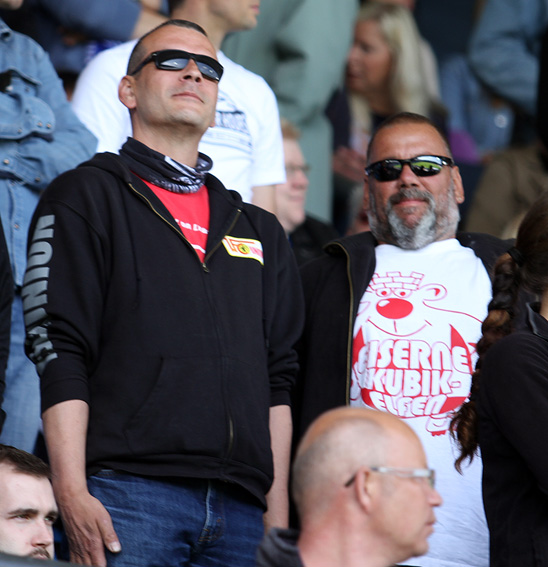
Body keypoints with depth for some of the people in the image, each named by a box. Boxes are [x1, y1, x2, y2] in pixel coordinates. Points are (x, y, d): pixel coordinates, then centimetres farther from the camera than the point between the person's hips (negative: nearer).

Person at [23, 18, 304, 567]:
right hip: (127, 493, -5)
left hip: (238, 505, 5)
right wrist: (72, 494, -13)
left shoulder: (259, 230, 24)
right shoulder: (86, 197, 8)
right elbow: (58, 354, -3)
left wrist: (278, 513, 11)